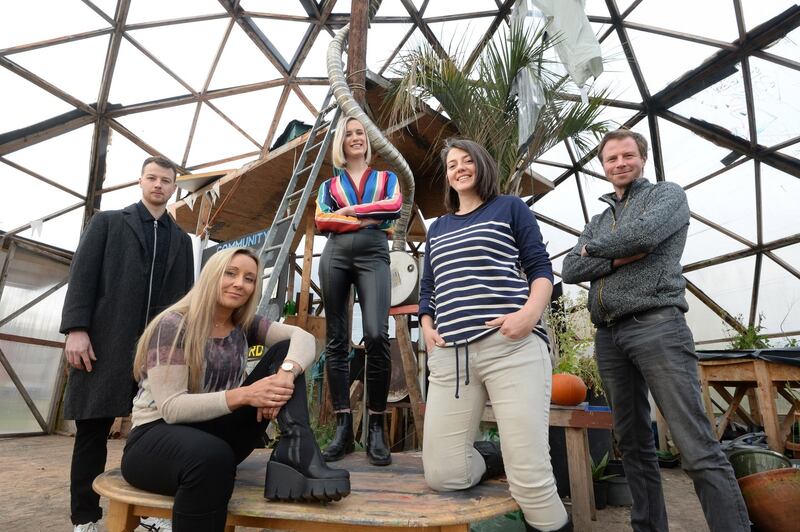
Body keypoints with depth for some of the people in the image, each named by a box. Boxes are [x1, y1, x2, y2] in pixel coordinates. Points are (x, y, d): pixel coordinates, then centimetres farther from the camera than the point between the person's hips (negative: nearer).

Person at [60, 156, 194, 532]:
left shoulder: (181, 239, 17)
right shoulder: (107, 222, 11)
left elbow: (186, 294, 14)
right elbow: (82, 275, 0)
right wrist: (76, 328, -11)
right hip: (107, 342, -2)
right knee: (93, 431, 5)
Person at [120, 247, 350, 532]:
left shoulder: (244, 325, 2)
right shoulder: (173, 325, -13)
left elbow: (303, 337, -13)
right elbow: (171, 407, -20)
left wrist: (286, 372, -34)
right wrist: (243, 395, -31)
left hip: (214, 433, 6)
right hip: (157, 437, -5)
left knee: (284, 352, -11)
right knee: (213, 455, -45)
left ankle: (294, 452, -27)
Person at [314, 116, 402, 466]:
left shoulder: (386, 178, 21)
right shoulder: (329, 185, 22)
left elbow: (394, 207, 0)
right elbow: (320, 220, 4)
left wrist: (349, 210, -1)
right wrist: (369, 219, -4)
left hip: (373, 256, -2)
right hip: (335, 256, 2)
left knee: (376, 336, -21)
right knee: (337, 341, -3)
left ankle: (376, 429, -11)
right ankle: (343, 427, 2)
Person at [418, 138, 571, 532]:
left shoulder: (510, 208, 13)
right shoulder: (438, 227, 25)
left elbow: (541, 269, 6)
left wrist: (531, 312, -13)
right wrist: (427, 326, 7)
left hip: (512, 347, -4)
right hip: (450, 355, 5)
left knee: (531, 479, -8)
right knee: (442, 476, 1)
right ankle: (500, 456, 27)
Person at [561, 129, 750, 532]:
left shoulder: (667, 195, 9)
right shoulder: (598, 221, 23)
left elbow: (644, 233, -14)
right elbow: (570, 270, 8)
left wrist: (595, 249, 3)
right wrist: (620, 258, -7)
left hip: (656, 327, -5)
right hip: (609, 336, 6)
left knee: (698, 449, -10)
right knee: (633, 444, 11)